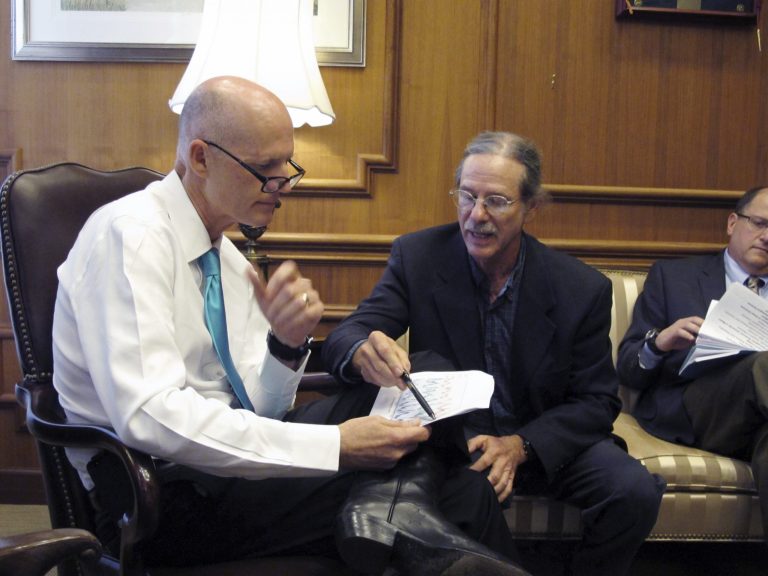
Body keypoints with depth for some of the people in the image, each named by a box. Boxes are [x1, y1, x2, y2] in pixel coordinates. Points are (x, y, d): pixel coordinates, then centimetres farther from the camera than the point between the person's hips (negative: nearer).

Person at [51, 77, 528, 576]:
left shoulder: (230, 258, 11)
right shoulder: (129, 235, -13)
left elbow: (262, 410, 8)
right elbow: (148, 415, -26)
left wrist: (287, 344, -14)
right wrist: (333, 446, -26)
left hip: (221, 455, 8)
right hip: (155, 489, -8)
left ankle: (392, 520, -22)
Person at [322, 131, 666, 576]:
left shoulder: (584, 289, -8)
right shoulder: (417, 256, -7)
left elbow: (596, 401, -5)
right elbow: (344, 337, -13)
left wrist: (520, 446, -24)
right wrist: (363, 351, -40)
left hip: (545, 439, 1)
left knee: (636, 492, -25)